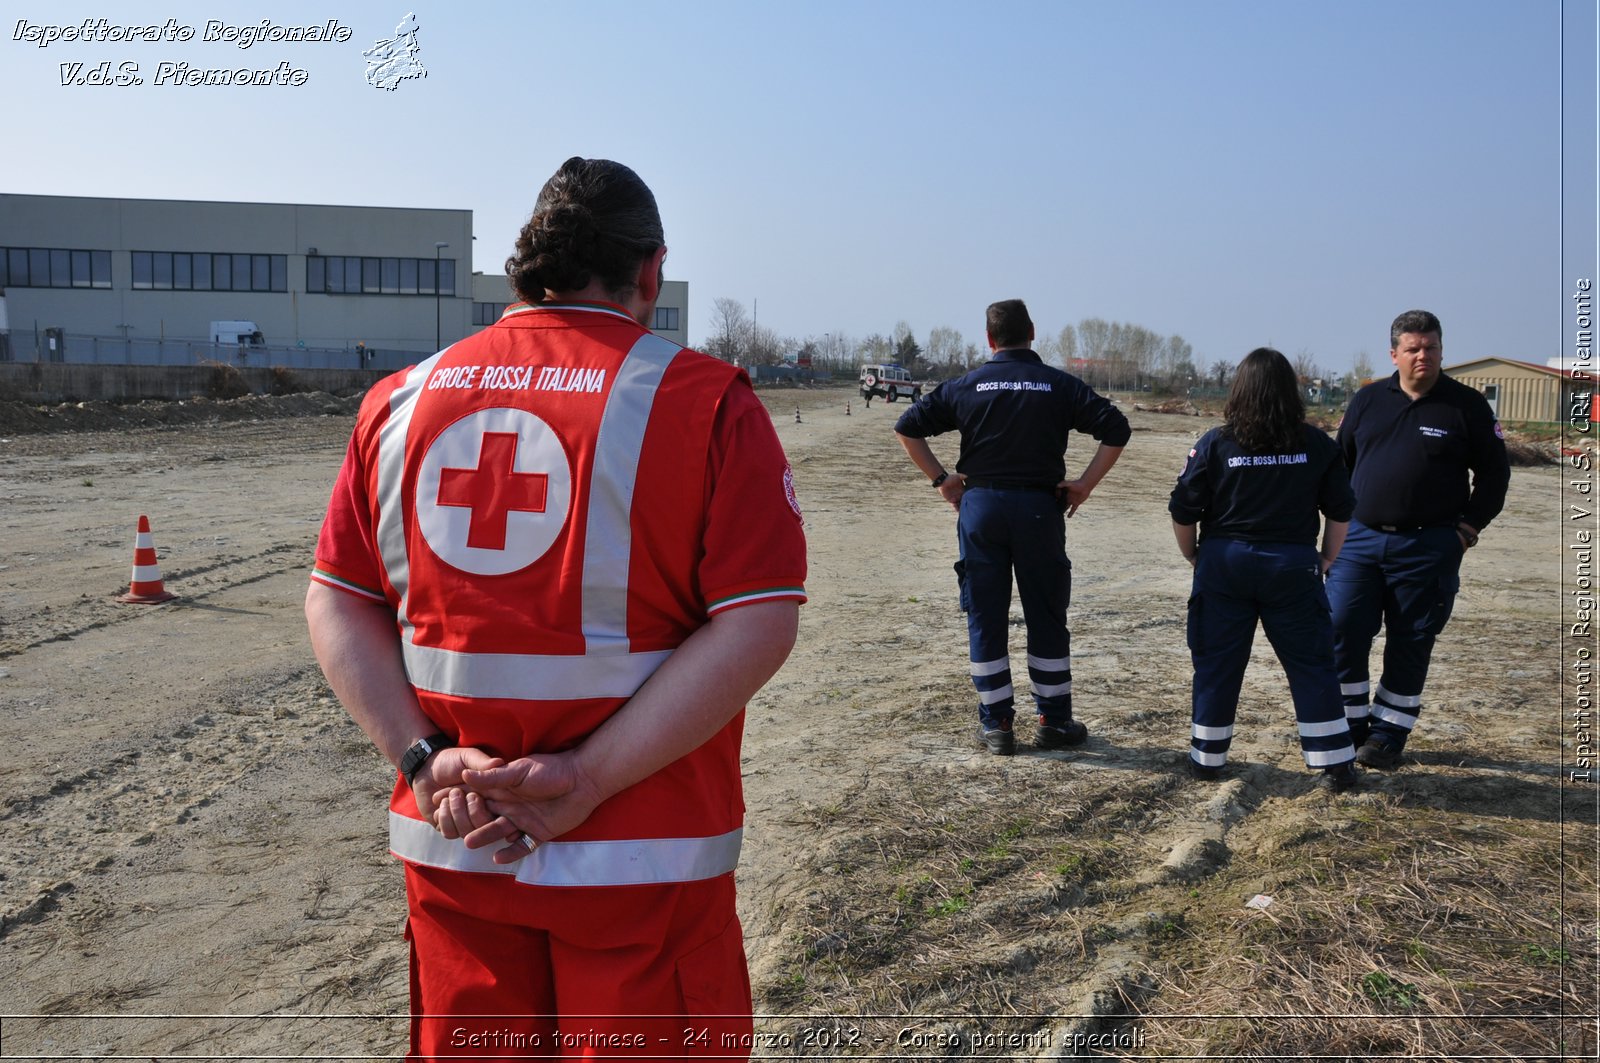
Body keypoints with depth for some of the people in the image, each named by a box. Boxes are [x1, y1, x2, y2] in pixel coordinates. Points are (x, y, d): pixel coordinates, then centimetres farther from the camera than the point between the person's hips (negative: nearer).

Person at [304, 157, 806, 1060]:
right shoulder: (706, 401, -9)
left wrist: (425, 757, -4)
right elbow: (758, 625, -16)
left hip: (448, 841, 4)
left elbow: (337, 605, 3)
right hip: (641, 859, -4)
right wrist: (590, 779, -16)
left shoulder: (404, 400, 3)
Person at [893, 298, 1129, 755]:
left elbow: (907, 426, 3)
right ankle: (1054, 721, 17)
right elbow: (1116, 429, -4)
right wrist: (1084, 484, 0)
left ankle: (995, 723, 13)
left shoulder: (966, 386, 4)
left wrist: (940, 478, 6)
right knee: (1046, 618, 10)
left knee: (985, 619, 8)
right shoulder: (1060, 384, 2)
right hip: (1039, 508, 0)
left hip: (980, 507, 1)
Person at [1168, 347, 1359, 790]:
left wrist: (1193, 556, 11)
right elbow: (1340, 511, 5)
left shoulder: (1215, 444, -7)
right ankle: (1335, 765, 15)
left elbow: (1183, 512, -5)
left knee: (1216, 664, 10)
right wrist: (1325, 560, 16)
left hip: (1225, 566, -1)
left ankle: (1207, 758, 19)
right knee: (1311, 665, 10)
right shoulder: (1317, 446, -1)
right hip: (1293, 569, 1)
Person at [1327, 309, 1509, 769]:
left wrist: (1468, 528, -3)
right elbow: (1341, 463, 16)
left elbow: (1494, 473, 5)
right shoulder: (1368, 400, 8)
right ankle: (1349, 725, 13)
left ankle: (1388, 733, 17)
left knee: (1410, 644, 5)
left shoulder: (1467, 405, 0)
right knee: (1340, 631, -3)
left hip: (1428, 548, -2)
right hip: (1360, 540, 2)